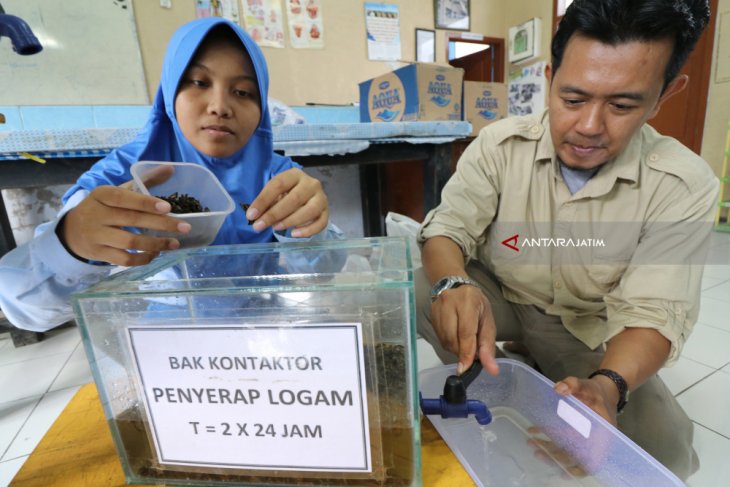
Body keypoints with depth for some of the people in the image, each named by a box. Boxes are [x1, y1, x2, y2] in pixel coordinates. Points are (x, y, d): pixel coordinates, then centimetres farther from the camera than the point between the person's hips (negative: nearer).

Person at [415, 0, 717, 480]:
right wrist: (454, 284, -42)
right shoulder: (500, 144, -15)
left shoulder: (684, 186, -16)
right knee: (415, 294, -27)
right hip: (494, 300, 1)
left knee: (662, 449, -19)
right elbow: (446, 228, -19)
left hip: (587, 330, 1)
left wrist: (608, 383, -41)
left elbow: (652, 312, -19)